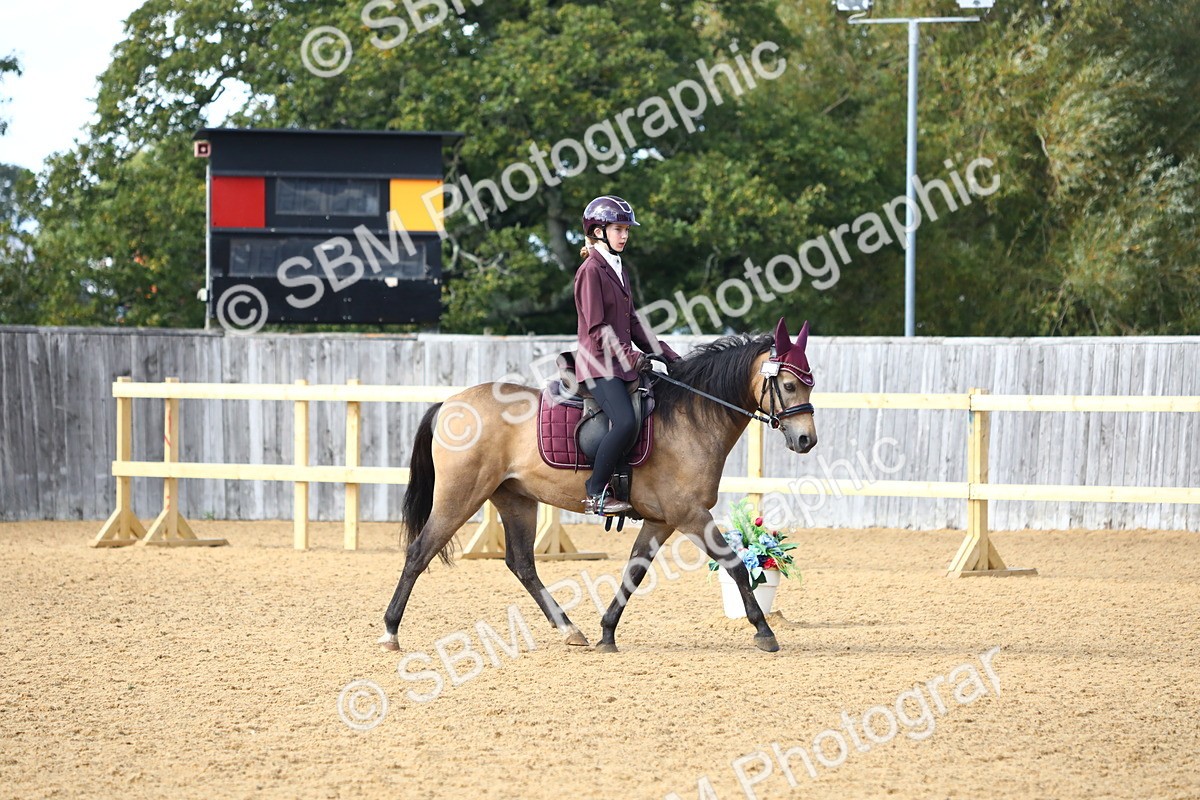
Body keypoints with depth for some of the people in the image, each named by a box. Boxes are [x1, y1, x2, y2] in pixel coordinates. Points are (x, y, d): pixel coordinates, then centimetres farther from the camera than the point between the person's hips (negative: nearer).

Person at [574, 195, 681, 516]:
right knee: (625, 423, -27)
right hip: (599, 363, -10)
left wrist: (667, 355, 13)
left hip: (623, 362, 10)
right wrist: (629, 357, -18)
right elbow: (597, 328, -14)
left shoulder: (617, 269, 19)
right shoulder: (591, 270, -8)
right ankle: (596, 495, -17)